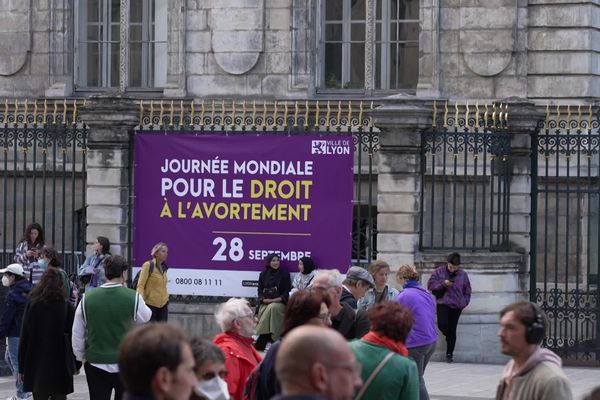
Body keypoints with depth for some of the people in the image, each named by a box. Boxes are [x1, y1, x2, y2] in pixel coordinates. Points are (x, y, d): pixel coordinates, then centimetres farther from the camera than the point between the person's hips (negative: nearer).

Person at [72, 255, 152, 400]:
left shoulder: (87, 298, -6)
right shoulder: (133, 297, -12)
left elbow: (77, 334, 2)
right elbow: (145, 317, 9)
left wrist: (81, 357, 18)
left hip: (95, 363, 1)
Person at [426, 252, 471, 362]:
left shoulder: (463, 274, 5)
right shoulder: (440, 271, 0)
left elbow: (467, 291, 14)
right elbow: (430, 284, -2)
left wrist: (464, 302, 3)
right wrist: (443, 283, -15)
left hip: (457, 306, 1)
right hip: (443, 304, -1)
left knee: (452, 329, 2)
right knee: (442, 324, -21)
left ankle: (449, 353, 10)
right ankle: (448, 336, 14)